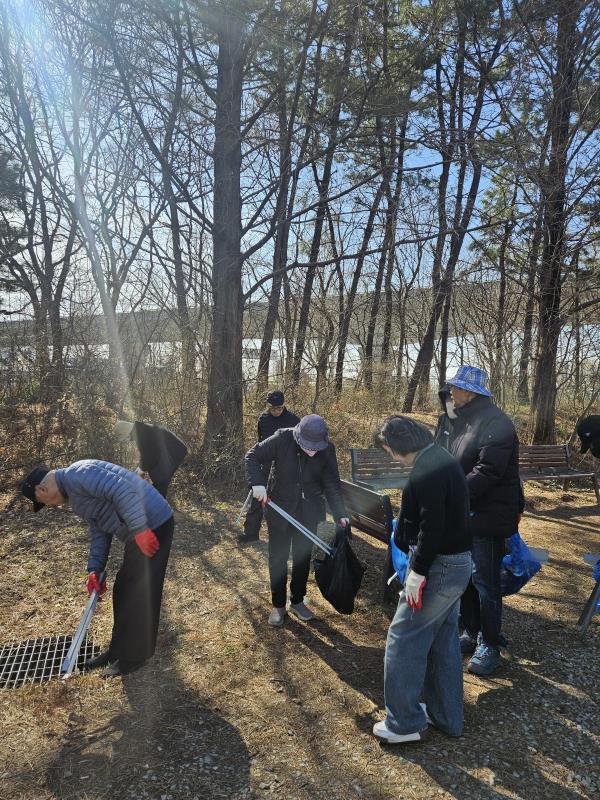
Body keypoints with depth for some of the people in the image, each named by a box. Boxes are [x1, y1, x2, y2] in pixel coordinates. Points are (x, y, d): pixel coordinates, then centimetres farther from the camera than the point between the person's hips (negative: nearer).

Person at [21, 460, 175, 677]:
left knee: (139, 596, 2)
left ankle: (132, 657, 18)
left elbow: (124, 491, -28)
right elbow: (99, 530, 19)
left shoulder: (77, 475, -16)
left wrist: (140, 530, -28)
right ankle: (119, 650, 35)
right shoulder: (75, 494, 18)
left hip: (152, 526, -11)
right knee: (123, 592, 20)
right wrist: (95, 569, 12)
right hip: (138, 534, 11)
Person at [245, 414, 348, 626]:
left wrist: (340, 514, -15)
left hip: (308, 512, 2)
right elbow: (253, 455, -11)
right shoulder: (282, 439, -21)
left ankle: (297, 601, 35)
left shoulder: (327, 449, -14)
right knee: (278, 557, 9)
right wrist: (258, 483, -25)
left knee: (303, 557, 14)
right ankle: (278, 605, 27)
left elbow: (332, 483, -8)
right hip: (279, 508, -1)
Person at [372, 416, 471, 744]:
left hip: (438, 566, -10)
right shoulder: (442, 460, 10)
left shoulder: (426, 472, -22)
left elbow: (431, 528, -26)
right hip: (457, 563, 10)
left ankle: (404, 723, 15)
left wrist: (417, 573, -19)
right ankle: (445, 715, 34)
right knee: (443, 640, 20)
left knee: (404, 639, 2)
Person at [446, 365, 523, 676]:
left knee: (484, 580, 0)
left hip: (487, 516, -9)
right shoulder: (464, 420, 11)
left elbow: (488, 472, -28)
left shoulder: (495, 423, -19)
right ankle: (471, 634, 32)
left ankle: (490, 646, 15)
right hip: (464, 514, 9)